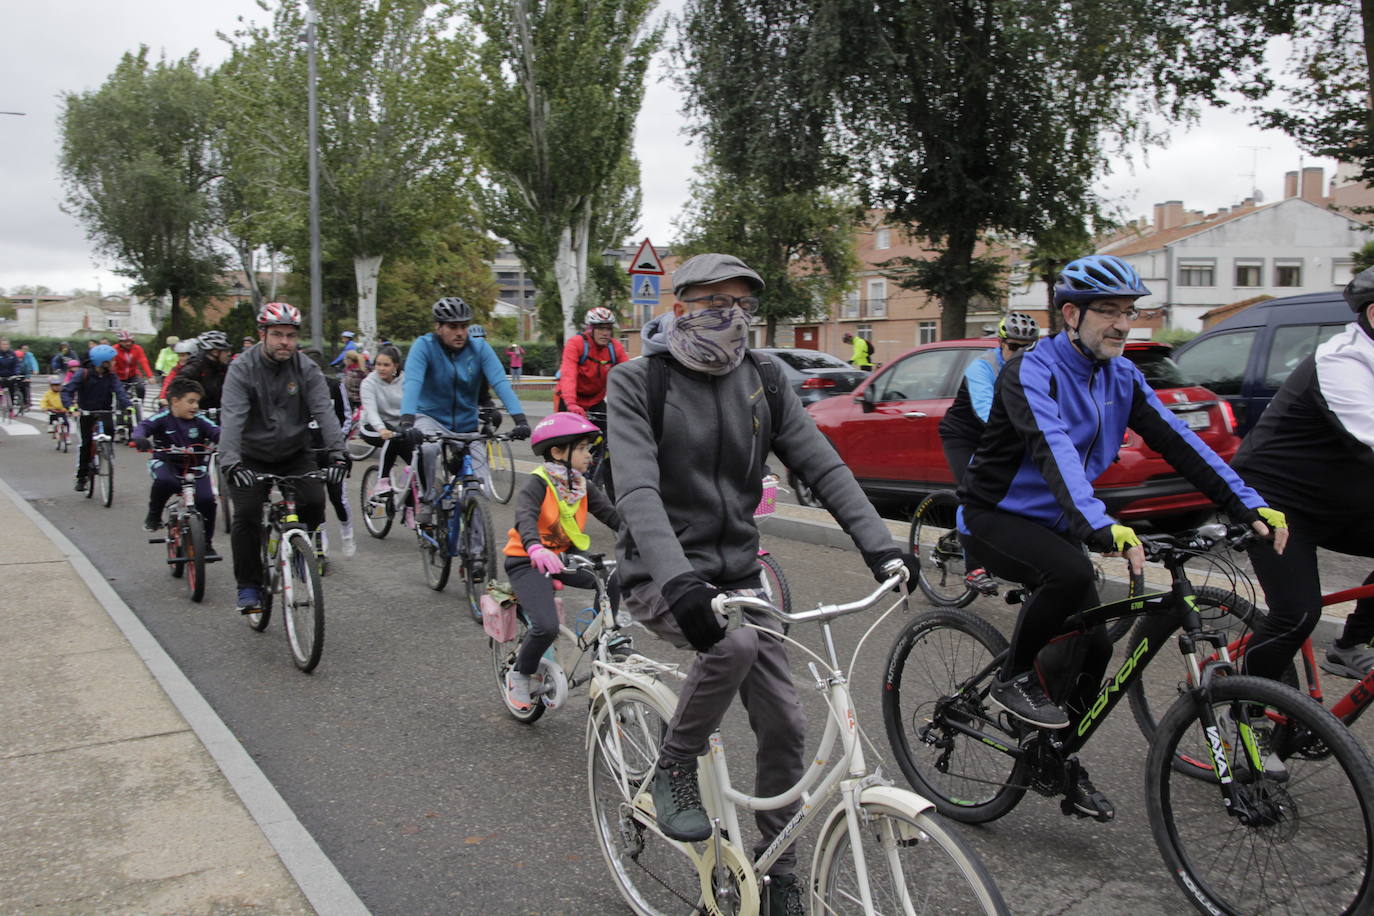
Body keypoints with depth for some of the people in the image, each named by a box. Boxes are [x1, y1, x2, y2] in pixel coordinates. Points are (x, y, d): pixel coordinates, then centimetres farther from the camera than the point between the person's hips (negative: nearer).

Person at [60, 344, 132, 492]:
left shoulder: (111, 375, -4)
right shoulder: (83, 373, -13)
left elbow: (119, 391, -16)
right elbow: (67, 391, -18)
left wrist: (127, 406, -35)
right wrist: (70, 406, -37)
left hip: (104, 412, 3)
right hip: (86, 413, -3)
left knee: (109, 429, -23)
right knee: (85, 443, -5)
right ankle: (81, 477, 6)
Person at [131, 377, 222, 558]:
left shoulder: (199, 421, -4)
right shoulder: (162, 418, -8)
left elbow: (216, 433, -17)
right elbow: (142, 427, -22)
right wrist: (139, 438, -46)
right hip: (166, 463, -2)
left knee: (207, 500, -17)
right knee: (165, 481, -37)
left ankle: (206, 544, 3)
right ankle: (153, 515, -5)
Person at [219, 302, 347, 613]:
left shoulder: (307, 370, -8)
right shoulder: (242, 368, -14)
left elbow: (324, 411, -20)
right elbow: (231, 417, -26)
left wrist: (337, 454, -35)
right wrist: (230, 462, -41)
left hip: (295, 453, 1)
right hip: (253, 457, -1)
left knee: (314, 501, -20)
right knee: (246, 515, -15)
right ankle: (248, 587, 2)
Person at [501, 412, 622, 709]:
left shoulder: (582, 486, 2)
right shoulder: (538, 483, -17)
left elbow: (612, 515, -7)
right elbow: (525, 518, -35)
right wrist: (536, 549, -56)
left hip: (565, 556, 7)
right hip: (528, 562, -6)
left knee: (614, 578, -17)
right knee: (547, 627, -25)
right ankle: (519, 674, 4)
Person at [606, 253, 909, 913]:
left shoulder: (762, 380, 2)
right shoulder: (637, 383, -12)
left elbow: (822, 465, -2)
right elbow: (637, 489, -25)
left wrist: (879, 544, -16)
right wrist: (677, 579, -41)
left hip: (738, 572, 5)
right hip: (663, 578, -5)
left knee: (784, 726, 2)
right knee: (735, 642, -35)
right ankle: (675, 768, -8)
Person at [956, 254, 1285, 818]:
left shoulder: (1120, 377, 1)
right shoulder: (1032, 372, -22)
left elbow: (1176, 441, -4)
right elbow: (1054, 451, -39)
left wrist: (1248, 505, -14)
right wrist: (1102, 527, -53)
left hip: (1055, 523, 7)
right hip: (996, 517, -7)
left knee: (1092, 645, 1)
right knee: (1070, 574, -35)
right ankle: (1012, 678, -11)